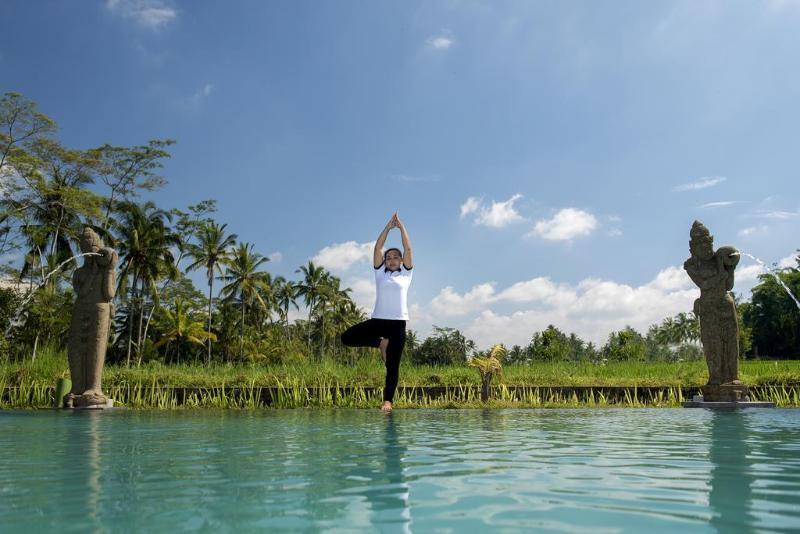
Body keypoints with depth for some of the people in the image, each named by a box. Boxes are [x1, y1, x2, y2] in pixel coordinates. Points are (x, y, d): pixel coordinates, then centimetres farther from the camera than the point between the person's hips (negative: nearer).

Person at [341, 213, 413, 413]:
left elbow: (408, 249, 2)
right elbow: (377, 249, 5)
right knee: (347, 337, -13)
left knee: (393, 366, -2)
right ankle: (380, 343, 5)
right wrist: (388, 227, 2)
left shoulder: (406, 274, 10)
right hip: (378, 320, 2)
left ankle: (388, 400, 4)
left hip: (398, 323, -2)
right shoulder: (380, 273, 12)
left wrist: (401, 226, 3)